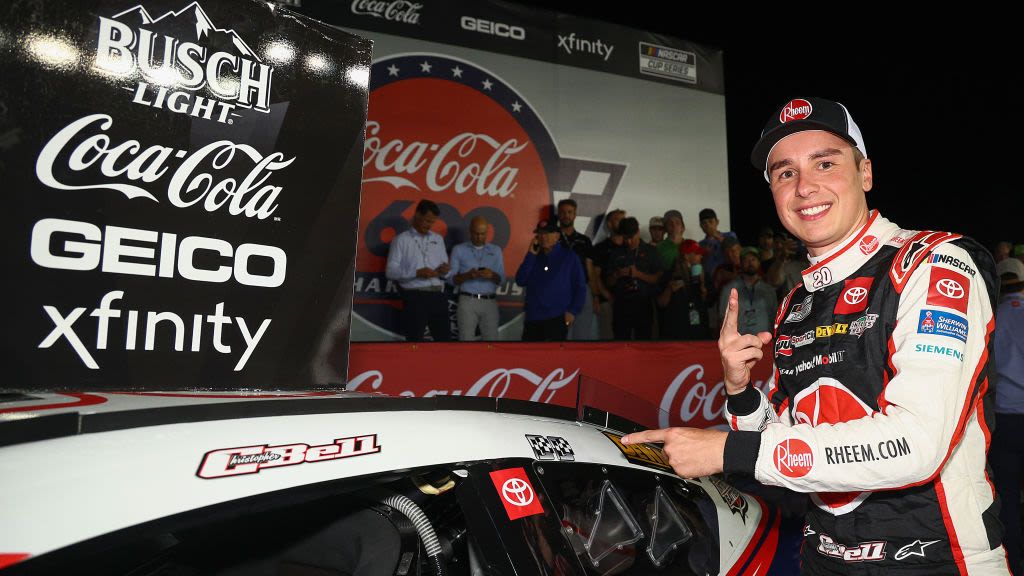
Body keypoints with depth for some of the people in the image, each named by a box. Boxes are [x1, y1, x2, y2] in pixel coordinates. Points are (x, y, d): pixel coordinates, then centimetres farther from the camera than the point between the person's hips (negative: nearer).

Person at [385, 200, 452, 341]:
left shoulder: (438, 239, 17)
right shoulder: (401, 240, 3)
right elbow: (390, 271, -5)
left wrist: (443, 270, -7)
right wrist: (416, 273, -17)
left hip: (438, 296, 4)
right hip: (415, 297, -4)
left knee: (445, 339, 3)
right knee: (414, 342, 0)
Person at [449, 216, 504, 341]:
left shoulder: (496, 250, 13)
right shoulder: (458, 250, 7)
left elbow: (501, 279, 6)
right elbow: (451, 279, 2)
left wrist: (492, 275, -16)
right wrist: (467, 275, -18)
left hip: (490, 303, 2)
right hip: (467, 301, -2)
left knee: (491, 339, -3)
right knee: (466, 339, -6)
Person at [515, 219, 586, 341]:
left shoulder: (569, 257, 3)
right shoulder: (534, 257, 14)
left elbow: (580, 287, 2)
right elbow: (520, 281, 1)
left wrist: (573, 311, -9)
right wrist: (531, 255, -3)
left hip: (557, 318, -4)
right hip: (533, 318, 4)